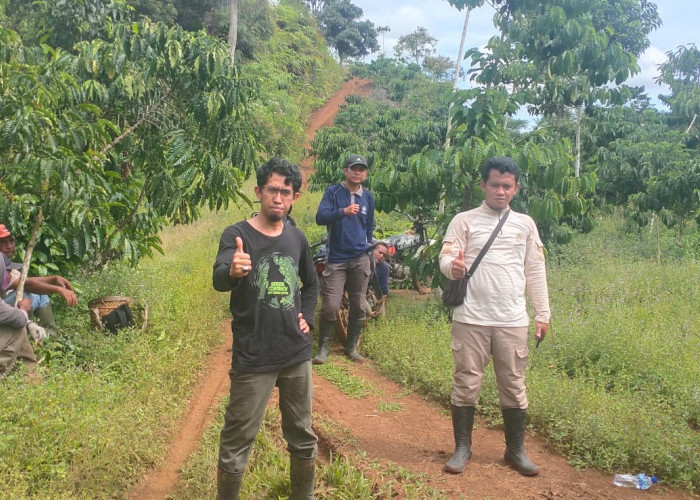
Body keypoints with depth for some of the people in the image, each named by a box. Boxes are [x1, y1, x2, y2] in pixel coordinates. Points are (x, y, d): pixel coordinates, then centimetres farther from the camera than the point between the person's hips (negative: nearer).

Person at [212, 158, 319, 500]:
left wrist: (307, 317, 7)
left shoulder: (297, 238, 5)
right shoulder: (237, 235, -12)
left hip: (297, 355, 5)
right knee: (237, 443, 2)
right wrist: (232, 271, -53)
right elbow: (219, 280, -31)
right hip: (253, 359, -5)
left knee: (302, 436, 18)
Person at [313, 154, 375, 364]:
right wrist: (343, 211, -28)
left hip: (360, 260, 4)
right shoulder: (333, 192, -1)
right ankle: (323, 348, 8)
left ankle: (351, 347, 22)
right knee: (330, 306, -8)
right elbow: (320, 218, -14)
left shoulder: (368, 197, 11)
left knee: (358, 307, 8)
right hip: (336, 259, -4)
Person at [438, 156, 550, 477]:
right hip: (471, 318, -2)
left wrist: (542, 314, 8)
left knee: (514, 385, 9)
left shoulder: (525, 224, 11)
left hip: (513, 321, 2)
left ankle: (516, 451, 22)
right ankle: (462, 448, 18)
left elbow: (535, 271, 11)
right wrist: (453, 267, -29)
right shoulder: (464, 221, 3)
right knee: (466, 383, 5)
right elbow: (446, 257, -4)